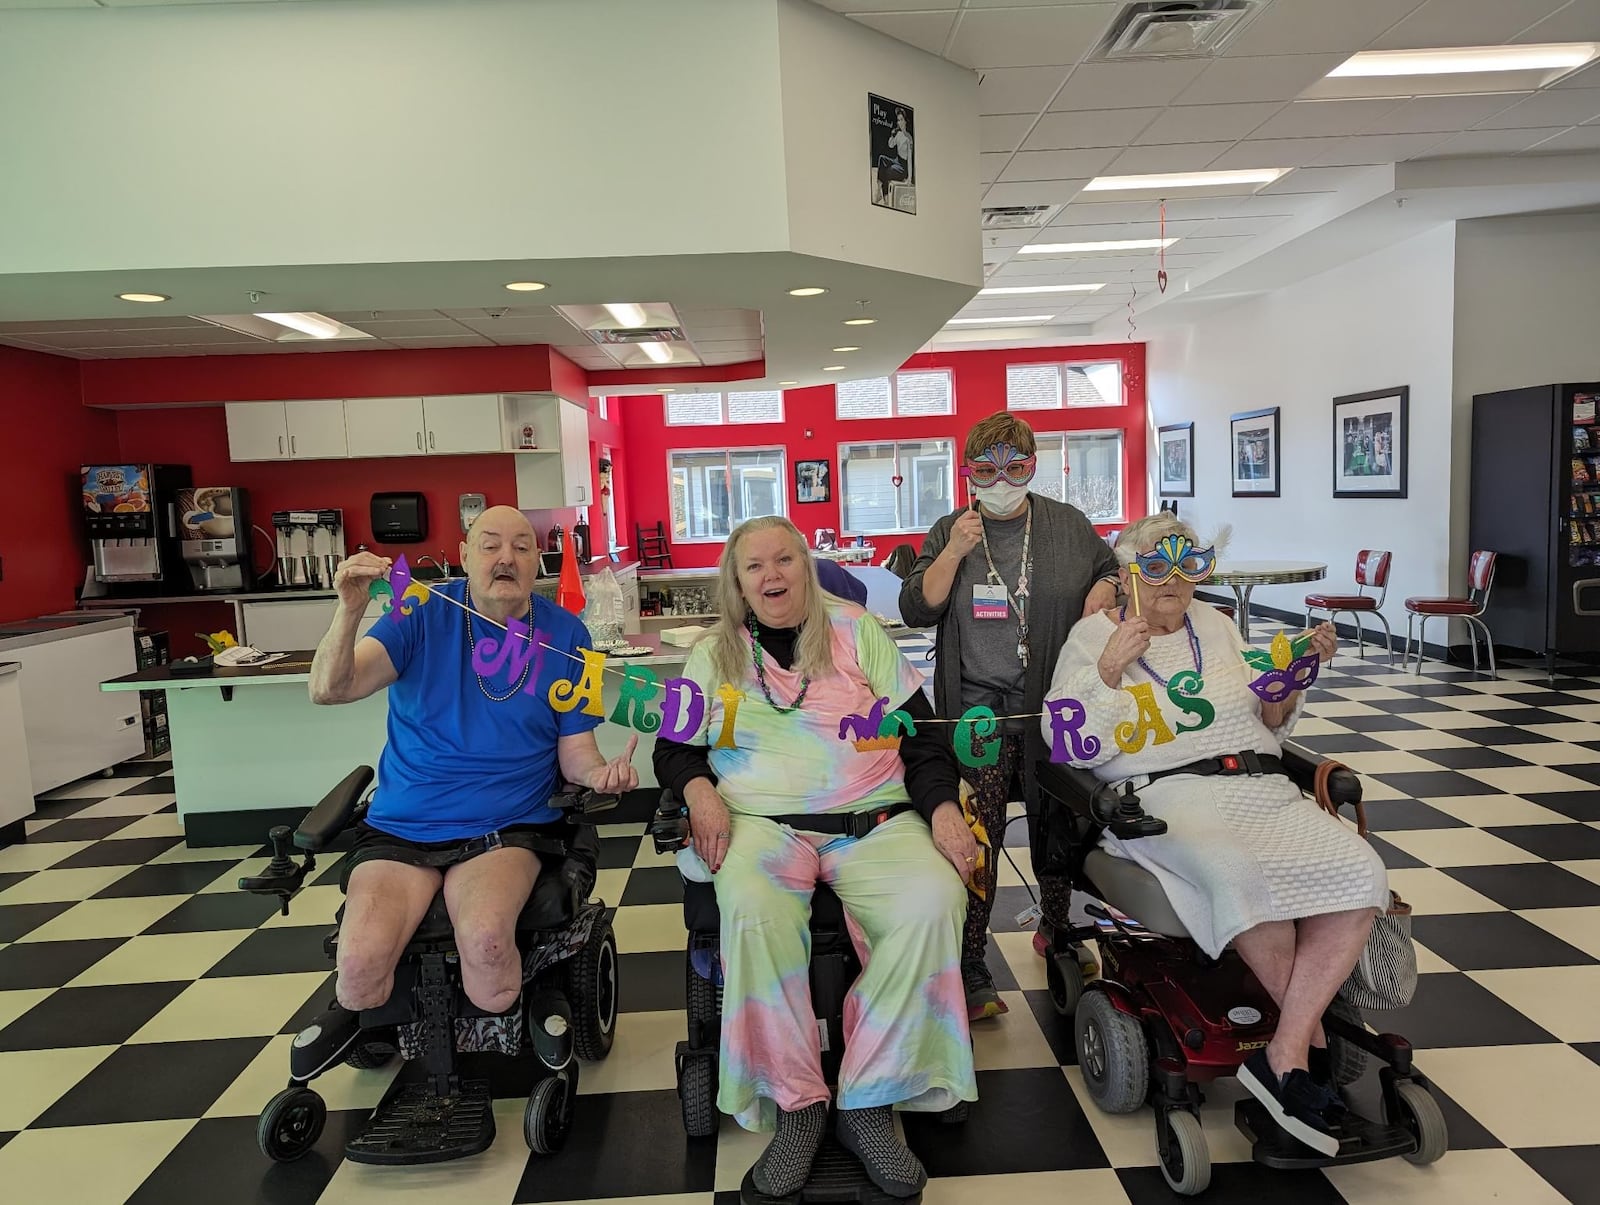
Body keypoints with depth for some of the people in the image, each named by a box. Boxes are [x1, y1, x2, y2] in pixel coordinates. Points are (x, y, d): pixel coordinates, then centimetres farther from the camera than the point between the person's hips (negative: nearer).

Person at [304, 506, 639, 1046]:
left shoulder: (564, 634, 2)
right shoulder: (423, 612, 0)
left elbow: (575, 749, 5)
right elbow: (329, 690, -11)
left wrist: (602, 772, -18)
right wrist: (350, 611, -29)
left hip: (509, 826, -1)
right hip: (402, 825, 1)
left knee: (486, 939, -31)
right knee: (362, 961, -24)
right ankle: (358, 1039, 12)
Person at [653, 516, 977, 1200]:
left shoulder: (856, 632, 12)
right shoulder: (713, 656, 16)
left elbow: (920, 732, 9)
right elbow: (674, 750, 16)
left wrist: (943, 805, -7)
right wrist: (699, 789, -7)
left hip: (873, 822, 1)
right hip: (760, 824, 0)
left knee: (934, 904, -29)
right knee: (751, 913, -34)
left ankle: (867, 1101, -16)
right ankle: (797, 1104, -16)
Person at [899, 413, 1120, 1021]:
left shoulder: (1069, 525, 6)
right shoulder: (948, 533, 5)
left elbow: (1112, 570, 22)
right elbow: (916, 611, -4)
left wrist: (1105, 589, -1)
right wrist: (955, 552, -15)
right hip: (979, 712, -2)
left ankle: (1058, 930, 42)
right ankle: (970, 975, 5)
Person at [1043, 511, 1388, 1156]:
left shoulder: (1215, 626, 21)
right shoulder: (1092, 636, 7)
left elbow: (1270, 725, 24)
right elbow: (1075, 748, -3)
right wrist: (1109, 669, -14)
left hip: (1259, 787, 6)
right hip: (1162, 796, -5)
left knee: (1358, 871, -23)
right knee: (1242, 874, -36)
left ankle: (1285, 1055, -18)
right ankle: (1314, 1040, -11)